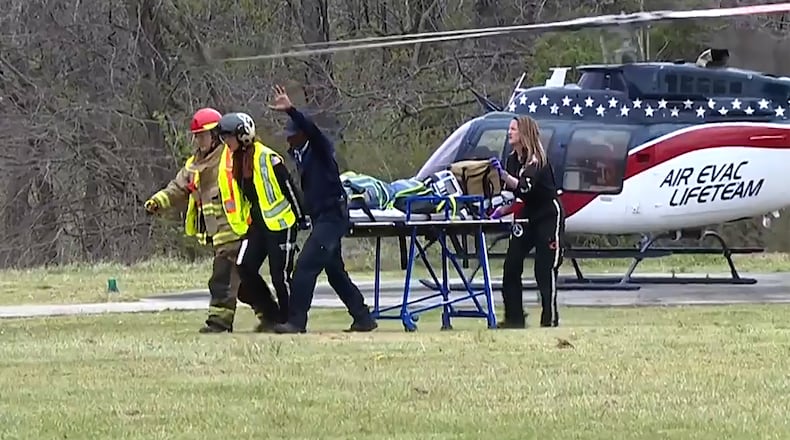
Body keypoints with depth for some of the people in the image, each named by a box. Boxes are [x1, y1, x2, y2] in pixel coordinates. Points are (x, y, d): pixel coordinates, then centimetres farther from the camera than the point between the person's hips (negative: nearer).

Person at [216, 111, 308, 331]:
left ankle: (286, 319, 10)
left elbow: (288, 187, -13)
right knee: (245, 267, -3)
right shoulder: (238, 160, 10)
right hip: (258, 223, 8)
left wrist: (300, 218, -10)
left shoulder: (267, 158, -16)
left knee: (280, 275, -4)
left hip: (280, 223, -8)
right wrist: (248, 218, 21)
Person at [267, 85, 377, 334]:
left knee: (305, 265, -18)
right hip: (321, 218, 10)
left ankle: (296, 321, -21)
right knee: (335, 272, 14)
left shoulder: (320, 149, -9)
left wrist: (290, 111, -41)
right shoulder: (300, 155, 15)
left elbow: (312, 131, -30)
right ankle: (363, 318, 21)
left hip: (333, 216, -10)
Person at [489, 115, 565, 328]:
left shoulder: (537, 161, -19)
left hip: (549, 216, -8)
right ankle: (514, 318, 3)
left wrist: (502, 173, -45)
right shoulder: (513, 159, 4)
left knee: (545, 269, -8)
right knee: (511, 265, -1)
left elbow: (524, 187, -34)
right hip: (527, 215, 8)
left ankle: (550, 319, -1)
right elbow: (511, 192, 11)